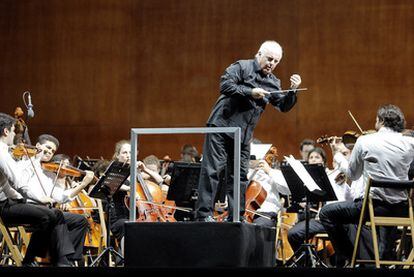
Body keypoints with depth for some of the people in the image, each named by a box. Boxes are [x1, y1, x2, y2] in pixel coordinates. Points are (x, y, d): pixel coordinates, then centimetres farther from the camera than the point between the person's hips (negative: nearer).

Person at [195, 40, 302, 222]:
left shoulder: (273, 83, 15)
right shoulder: (241, 67, -3)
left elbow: (283, 106, 11)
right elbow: (225, 85, -15)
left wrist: (292, 91, -7)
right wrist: (250, 92, -20)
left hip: (243, 136, 7)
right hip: (222, 126, -7)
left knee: (239, 176, 7)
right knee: (213, 169, -9)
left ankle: (236, 217, 12)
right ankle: (204, 213, -9)